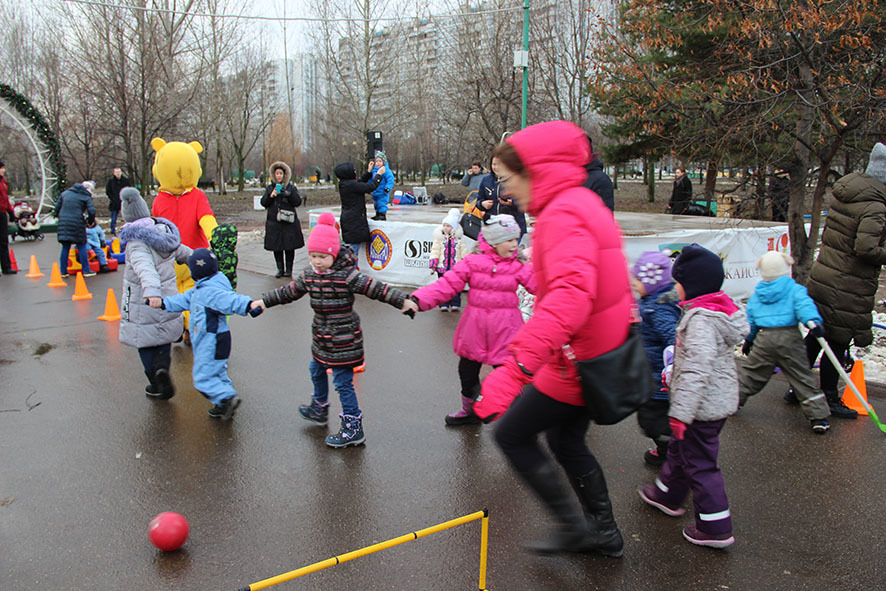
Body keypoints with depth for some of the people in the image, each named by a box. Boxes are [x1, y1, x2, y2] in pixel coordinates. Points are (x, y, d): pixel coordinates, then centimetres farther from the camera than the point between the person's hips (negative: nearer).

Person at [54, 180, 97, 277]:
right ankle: (86, 271, 5)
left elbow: (57, 208, 16)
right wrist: (89, 221, 7)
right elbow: (92, 211, -11)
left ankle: (63, 271, 15)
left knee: (65, 248, 12)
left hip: (63, 223, 4)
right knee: (82, 247, 5)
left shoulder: (65, 193, 15)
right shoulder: (86, 197, 1)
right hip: (77, 223, -4)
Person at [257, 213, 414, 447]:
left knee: (343, 382, -3)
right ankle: (319, 409, 53)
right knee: (316, 370, 27)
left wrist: (403, 301, -32)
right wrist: (264, 301, 15)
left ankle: (353, 428, 9)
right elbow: (288, 292, 15)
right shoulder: (308, 275, 0)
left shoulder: (347, 275, -21)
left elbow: (377, 289, -24)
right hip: (321, 338, 8)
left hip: (343, 339, -8)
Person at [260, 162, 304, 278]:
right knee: (276, 247, 3)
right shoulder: (270, 187, 10)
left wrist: (288, 194, -16)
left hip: (289, 222, -2)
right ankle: (280, 268, 14)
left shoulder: (291, 187, 5)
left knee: (290, 246, 0)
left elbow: (298, 202, -2)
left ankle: (289, 268, 11)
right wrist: (271, 196, -12)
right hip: (274, 221, 2)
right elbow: (263, 203, 6)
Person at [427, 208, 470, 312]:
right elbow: (435, 251, 2)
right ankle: (443, 305, 10)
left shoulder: (459, 238, 2)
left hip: (456, 267, 0)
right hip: (442, 267, 0)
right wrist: (433, 264, -3)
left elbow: (464, 252, 7)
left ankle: (455, 304, 13)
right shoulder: (439, 237, 2)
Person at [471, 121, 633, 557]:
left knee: (512, 435, 5)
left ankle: (572, 525, 19)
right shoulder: (581, 204, 9)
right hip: (599, 353, 10)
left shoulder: (563, 215, -24)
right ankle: (603, 532, 39)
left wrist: (517, 365, -51)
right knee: (566, 441, 24)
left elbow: (571, 294, -42)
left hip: (578, 361, -10)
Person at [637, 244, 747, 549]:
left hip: (704, 407, -10)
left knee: (700, 464, 2)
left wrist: (681, 411, -32)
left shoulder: (700, 320, -26)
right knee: (680, 448, 26)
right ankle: (668, 495, 44)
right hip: (719, 400, 10)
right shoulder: (719, 309, 7)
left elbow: (697, 369, -32)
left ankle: (716, 527, 13)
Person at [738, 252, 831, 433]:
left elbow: (749, 319, 21)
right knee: (802, 377, 2)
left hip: (764, 338, 3)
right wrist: (813, 322, -30)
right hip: (789, 337, -3)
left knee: (751, 372, 17)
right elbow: (804, 306, -17)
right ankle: (818, 416, 1)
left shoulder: (756, 294, 15)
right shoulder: (795, 290, 3)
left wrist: (748, 339, 32)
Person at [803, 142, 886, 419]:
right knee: (837, 343, 4)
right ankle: (829, 399, 16)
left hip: (822, 275, 8)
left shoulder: (843, 195, 7)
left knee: (816, 336, 18)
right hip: (848, 287, -8)